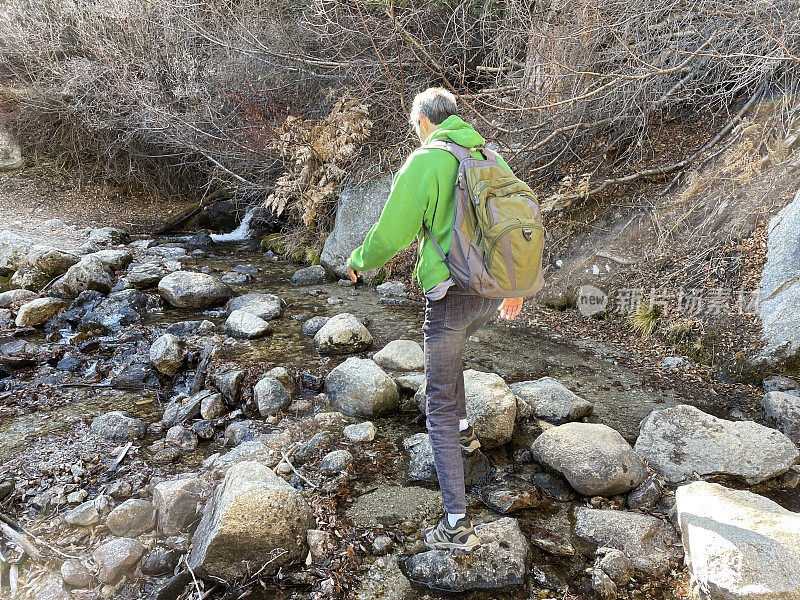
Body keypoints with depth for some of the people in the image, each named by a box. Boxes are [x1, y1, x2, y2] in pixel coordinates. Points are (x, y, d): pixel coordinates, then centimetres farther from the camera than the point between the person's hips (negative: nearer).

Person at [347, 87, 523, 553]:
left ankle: (457, 524, 8)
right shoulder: (490, 157, 11)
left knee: (439, 408, 4)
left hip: (452, 295, -7)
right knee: (449, 344, 38)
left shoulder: (424, 163, -10)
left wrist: (359, 261, 11)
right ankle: (464, 430, 46)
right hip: (492, 292, 7)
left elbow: (390, 236, -11)